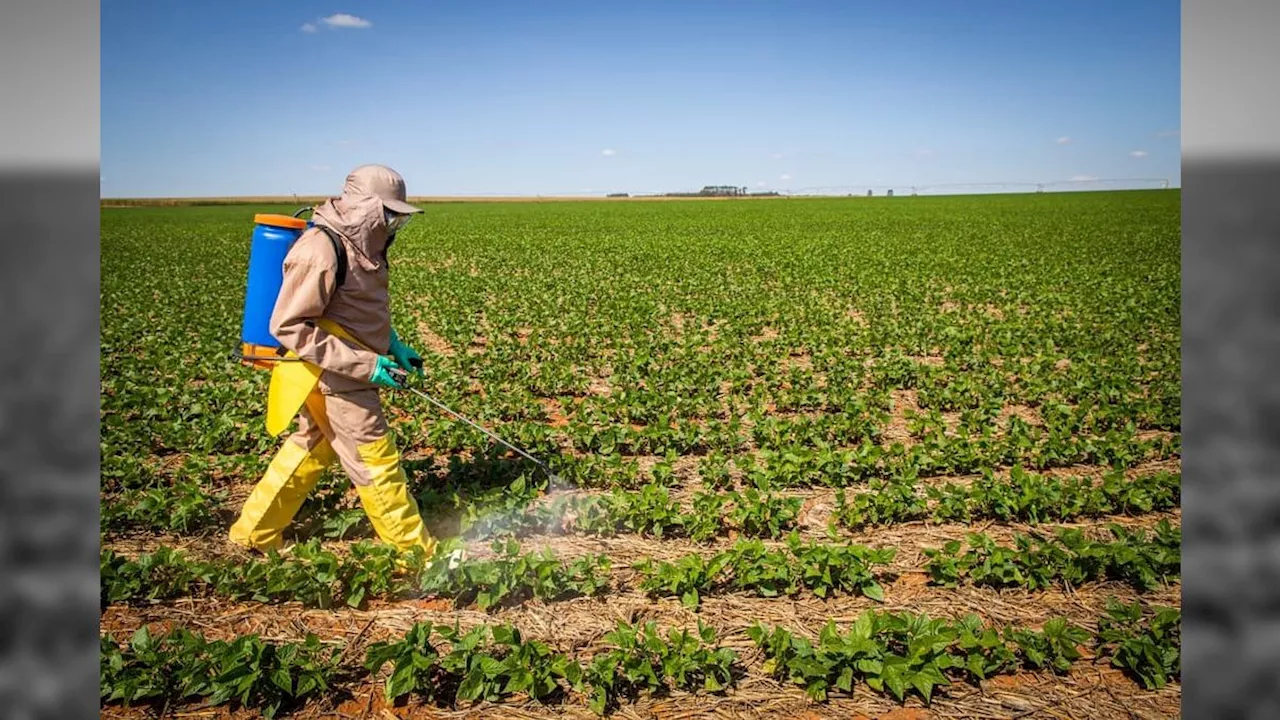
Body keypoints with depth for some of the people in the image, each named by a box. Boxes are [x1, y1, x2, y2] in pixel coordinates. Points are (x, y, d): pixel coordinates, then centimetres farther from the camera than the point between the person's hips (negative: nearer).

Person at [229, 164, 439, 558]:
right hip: (335, 381, -10)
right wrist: (363, 364, -26)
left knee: (309, 451, 22)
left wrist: (393, 345, 8)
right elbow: (288, 327, -25)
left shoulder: (356, 245, 6)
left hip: (344, 377, 10)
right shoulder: (319, 252, -24)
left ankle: (254, 534, 38)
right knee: (376, 464, 1)